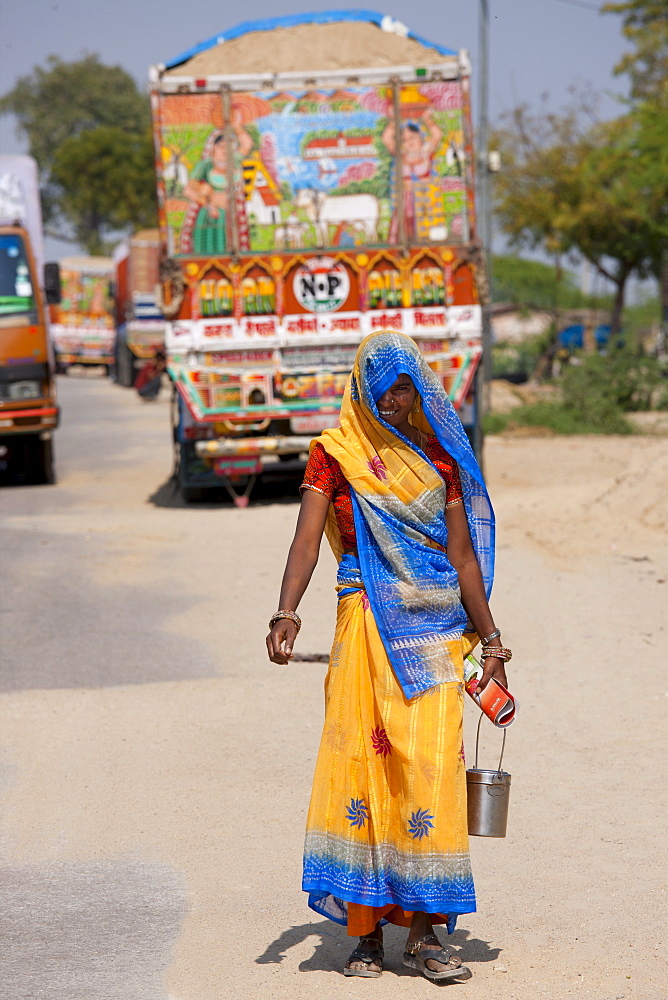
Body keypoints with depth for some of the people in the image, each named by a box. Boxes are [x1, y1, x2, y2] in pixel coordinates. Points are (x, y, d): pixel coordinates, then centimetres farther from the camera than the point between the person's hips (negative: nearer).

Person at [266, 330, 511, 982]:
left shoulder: (440, 458, 12)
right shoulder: (335, 455, 4)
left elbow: (463, 556, 15)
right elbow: (307, 538, -7)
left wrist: (490, 640, 13)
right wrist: (286, 612, -23)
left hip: (435, 628, 2)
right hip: (367, 627, -2)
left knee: (430, 768, -6)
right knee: (361, 760, -4)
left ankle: (424, 932, -2)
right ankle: (366, 930, 5)